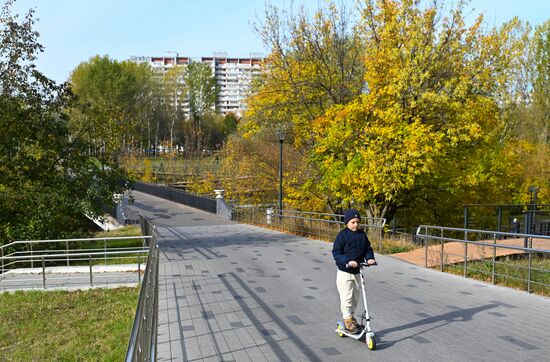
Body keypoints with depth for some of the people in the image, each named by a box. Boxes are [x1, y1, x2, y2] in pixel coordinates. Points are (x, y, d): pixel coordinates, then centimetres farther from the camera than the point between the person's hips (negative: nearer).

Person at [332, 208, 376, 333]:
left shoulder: (362, 234, 2)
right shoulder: (342, 235, -14)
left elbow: (368, 248, 8)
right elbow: (336, 253, -16)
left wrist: (370, 258, -13)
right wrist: (348, 261, -29)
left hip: (357, 271, 6)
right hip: (344, 272, -6)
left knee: (356, 296, 16)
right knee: (346, 297, -2)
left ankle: (351, 316, 33)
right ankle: (348, 319, 12)